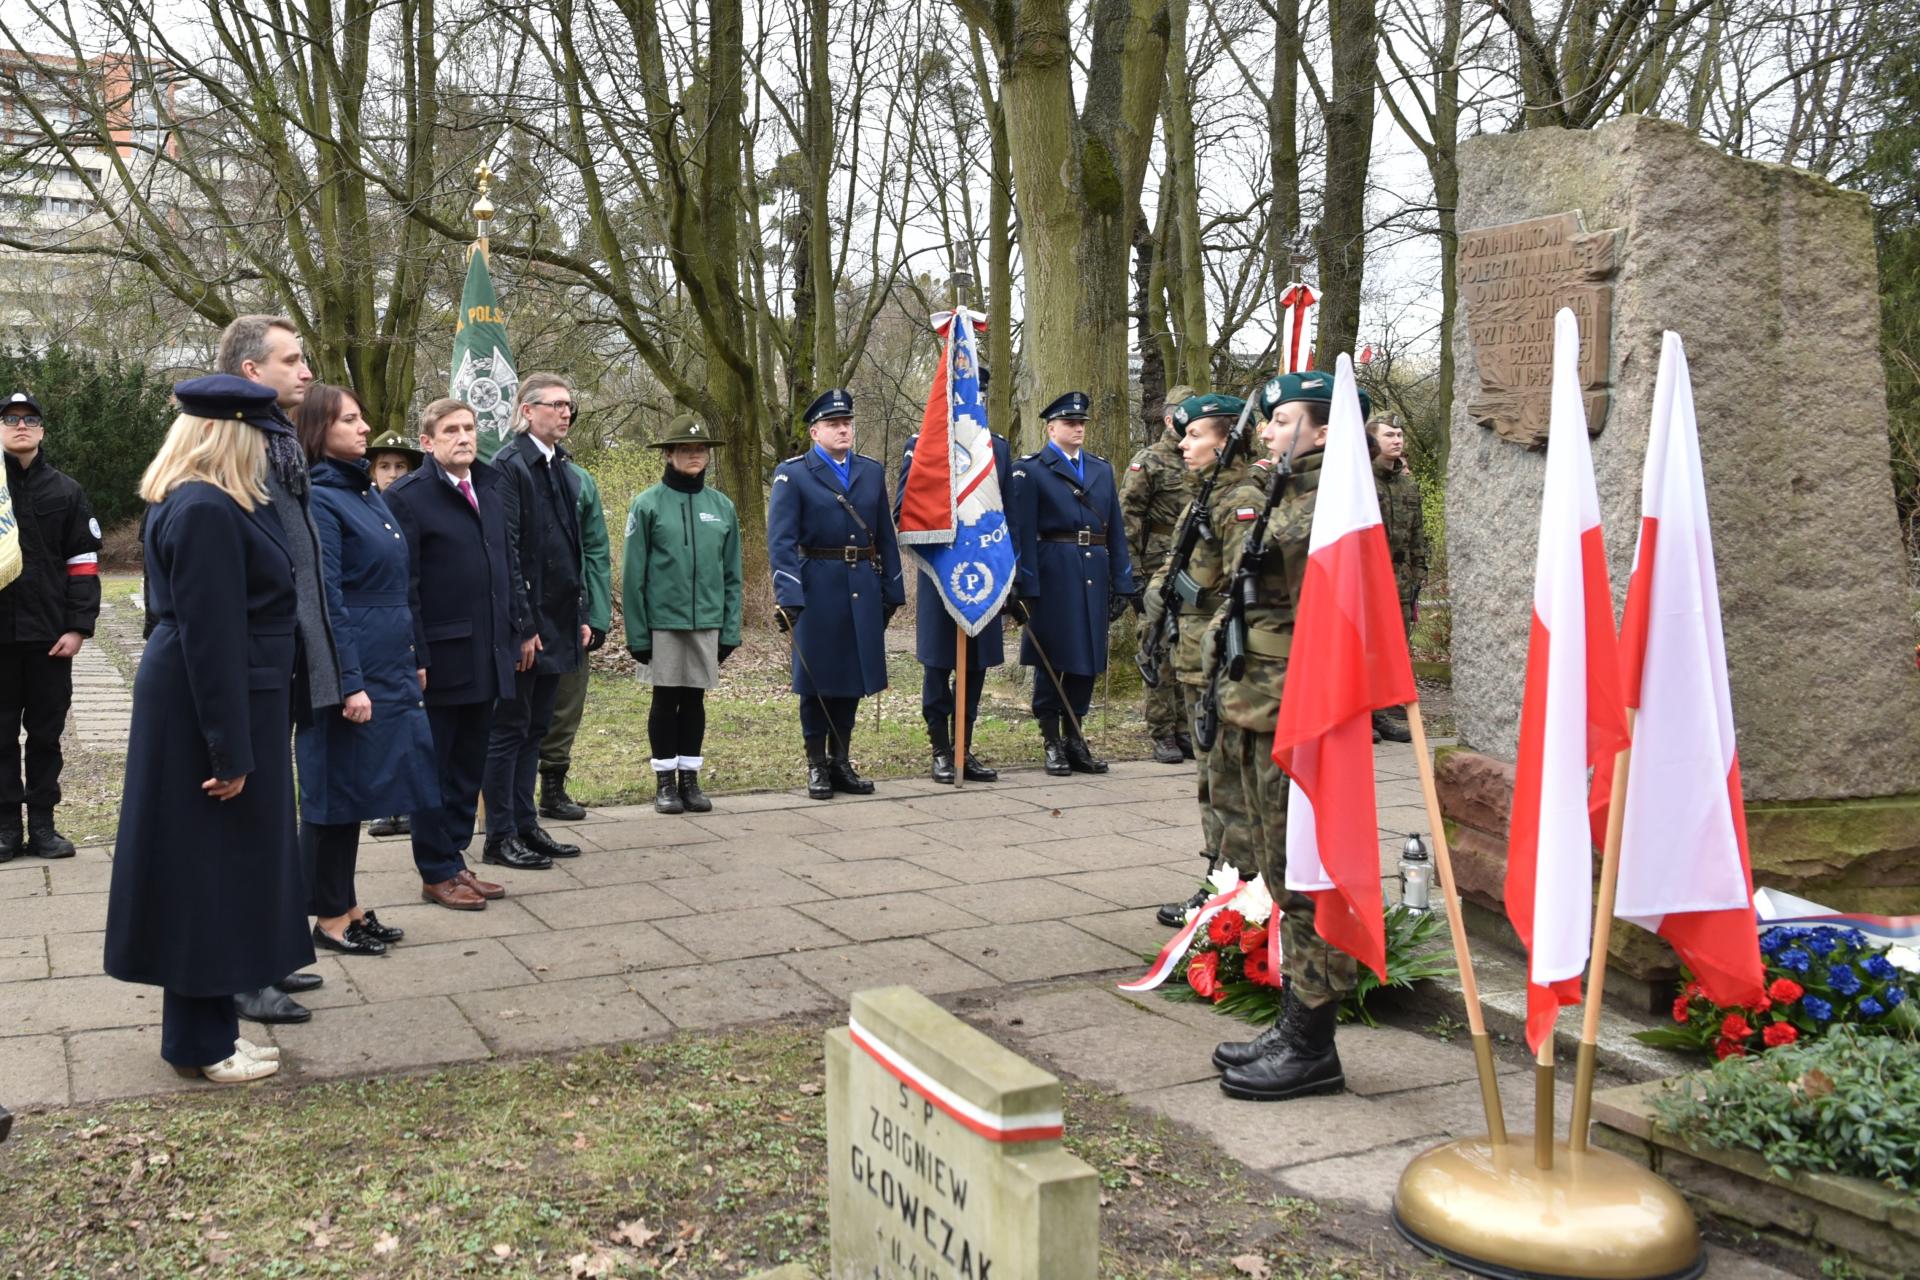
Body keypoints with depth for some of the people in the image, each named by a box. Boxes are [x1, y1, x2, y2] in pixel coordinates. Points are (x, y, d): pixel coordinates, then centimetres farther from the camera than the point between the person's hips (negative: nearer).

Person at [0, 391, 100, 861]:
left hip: (50, 634, 0)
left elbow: (84, 564, 4)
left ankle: (41, 824, 15)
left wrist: (79, 627, -5)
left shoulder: (65, 491, 5)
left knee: (45, 734, 7)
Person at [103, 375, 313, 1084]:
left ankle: (208, 1027, 28)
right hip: (214, 707, -10)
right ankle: (202, 1044, 14)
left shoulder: (201, 504, 12)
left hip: (215, 702, 10)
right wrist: (231, 750, -22)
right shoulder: (207, 512, -20)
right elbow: (211, 638, -23)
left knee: (219, 869, 16)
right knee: (211, 869, 0)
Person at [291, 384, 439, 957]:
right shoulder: (320, 501, -13)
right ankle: (329, 918, 14)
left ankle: (347, 905, 25)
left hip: (388, 667, 9)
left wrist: (413, 661, 17)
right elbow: (327, 601, -18)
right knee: (338, 789, 2)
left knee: (358, 787, 15)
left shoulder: (369, 494, 13)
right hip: (349, 670, -8)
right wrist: (349, 684, -21)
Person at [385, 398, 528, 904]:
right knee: (434, 768, 6)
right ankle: (438, 872, 16)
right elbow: (403, 585, -13)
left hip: (489, 654, 7)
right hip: (441, 658, -7)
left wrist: (523, 626, 13)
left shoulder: (493, 485, 11)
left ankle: (454, 857, 27)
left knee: (469, 767, 15)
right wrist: (414, 656, -16)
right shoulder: (408, 496, -10)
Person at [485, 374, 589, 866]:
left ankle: (526, 826, 23)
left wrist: (581, 617, 14)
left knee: (535, 728, 14)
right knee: (510, 728, 1)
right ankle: (500, 836, 10)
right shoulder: (510, 464, -12)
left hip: (558, 622, 8)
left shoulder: (563, 468, 14)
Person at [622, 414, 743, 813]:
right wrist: (637, 632, -6)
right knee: (666, 699, 6)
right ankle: (665, 781, 16)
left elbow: (731, 574, 9)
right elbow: (633, 574, -3)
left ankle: (690, 777, 20)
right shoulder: (647, 505, -4)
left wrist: (731, 629, 5)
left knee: (694, 699, 9)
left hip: (707, 622, 3)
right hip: (663, 621, -2)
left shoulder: (722, 507, 5)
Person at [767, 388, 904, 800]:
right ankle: (817, 766, 15)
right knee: (817, 679, 4)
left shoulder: (872, 471, 11)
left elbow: (885, 536, 12)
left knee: (854, 677, 10)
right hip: (817, 590, -4)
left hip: (863, 590, 4)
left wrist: (892, 591, 8)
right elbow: (781, 541, -10)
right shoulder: (792, 474, -3)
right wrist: (788, 596, -18)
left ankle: (841, 762, 22)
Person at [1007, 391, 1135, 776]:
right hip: (1053, 575, -5)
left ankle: (1075, 739, 21)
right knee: (1051, 661, 3)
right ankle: (1052, 744, 12)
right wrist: (1027, 589, -14)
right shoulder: (1030, 471, -1)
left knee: (1087, 660, 9)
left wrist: (1122, 585, 7)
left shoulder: (1102, 470, 15)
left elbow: (1116, 530, 13)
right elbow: (1022, 534, -8)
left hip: (1094, 576, 5)